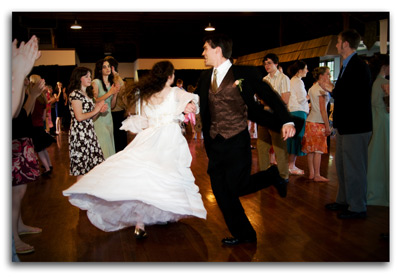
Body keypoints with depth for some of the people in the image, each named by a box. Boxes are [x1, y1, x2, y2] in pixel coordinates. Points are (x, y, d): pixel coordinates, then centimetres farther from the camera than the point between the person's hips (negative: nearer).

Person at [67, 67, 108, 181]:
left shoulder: (88, 94, 19)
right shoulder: (75, 94, -8)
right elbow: (79, 117, -16)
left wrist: (100, 110, 3)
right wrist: (95, 111, -5)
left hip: (89, 132, 9)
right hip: (79, 134, -9)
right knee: (82, 169, -6)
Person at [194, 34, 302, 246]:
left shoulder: (245, 74, -6)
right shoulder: (205, 77, 10)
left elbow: (270, 96, -8)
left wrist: (286, 121, -19)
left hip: (237, 142, -6)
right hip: (215, 144, 6)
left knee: (236, 188, -6)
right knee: (221, 193, 8)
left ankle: (272, 176, 24)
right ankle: (243, 234, 27)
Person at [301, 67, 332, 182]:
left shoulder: (312, 88, 16)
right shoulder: (322, 89, -9)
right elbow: (322, 109, -13)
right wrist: (327, 126, -11)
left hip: (310, 120, 8)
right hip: (318, 122, -8)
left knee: (310, 149, 8)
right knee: (318, 150, -4)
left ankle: (311, 173, 13)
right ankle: (317, 175, -1)